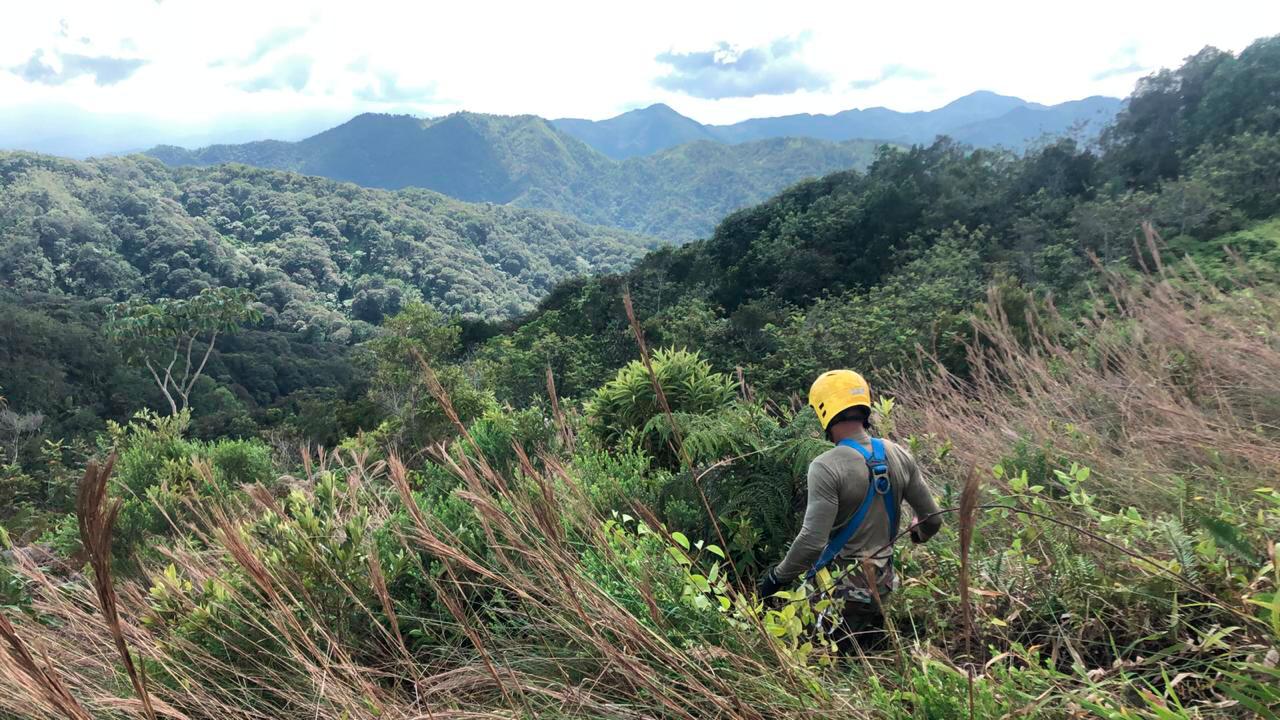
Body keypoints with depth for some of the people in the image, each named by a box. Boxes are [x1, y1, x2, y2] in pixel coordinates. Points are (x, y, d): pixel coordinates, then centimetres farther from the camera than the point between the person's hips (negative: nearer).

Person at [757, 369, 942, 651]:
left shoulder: (827, 467, -23)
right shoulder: (899, 456, -2)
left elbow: (812, 541, -27)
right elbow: (932, 520, 6)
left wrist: (778, 576, -11)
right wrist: (916, 535, 29)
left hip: (839, 590, -6)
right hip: (883, 586, 6)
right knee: (874, 656, 24)